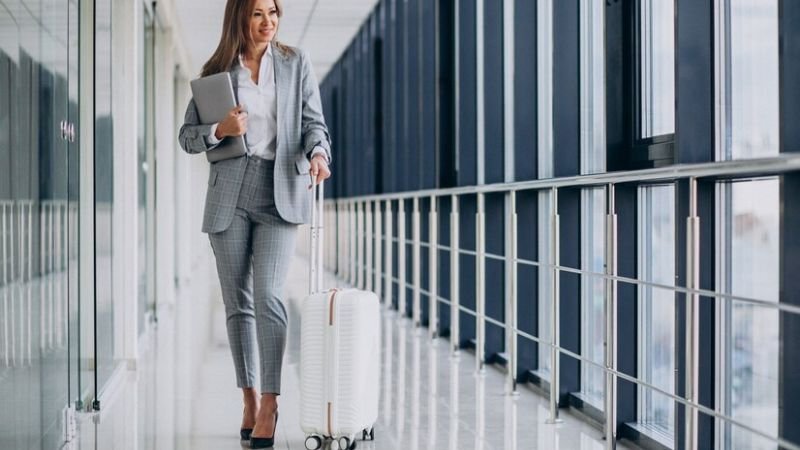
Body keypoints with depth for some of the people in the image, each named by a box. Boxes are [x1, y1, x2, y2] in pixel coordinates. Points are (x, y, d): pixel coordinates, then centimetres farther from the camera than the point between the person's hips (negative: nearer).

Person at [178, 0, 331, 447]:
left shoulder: (296, 63, 6)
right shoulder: (217, 71, 8)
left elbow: (313, 122, 4)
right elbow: (188, 136, 10)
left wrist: (317, 153, -17)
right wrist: (220, 130, -10)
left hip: (279, 192, -2)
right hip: (230, 194, 2)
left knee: (268, 296, -14)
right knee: (238, 303, 6)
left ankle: (270, 403, -9)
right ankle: (249, 399, 17)